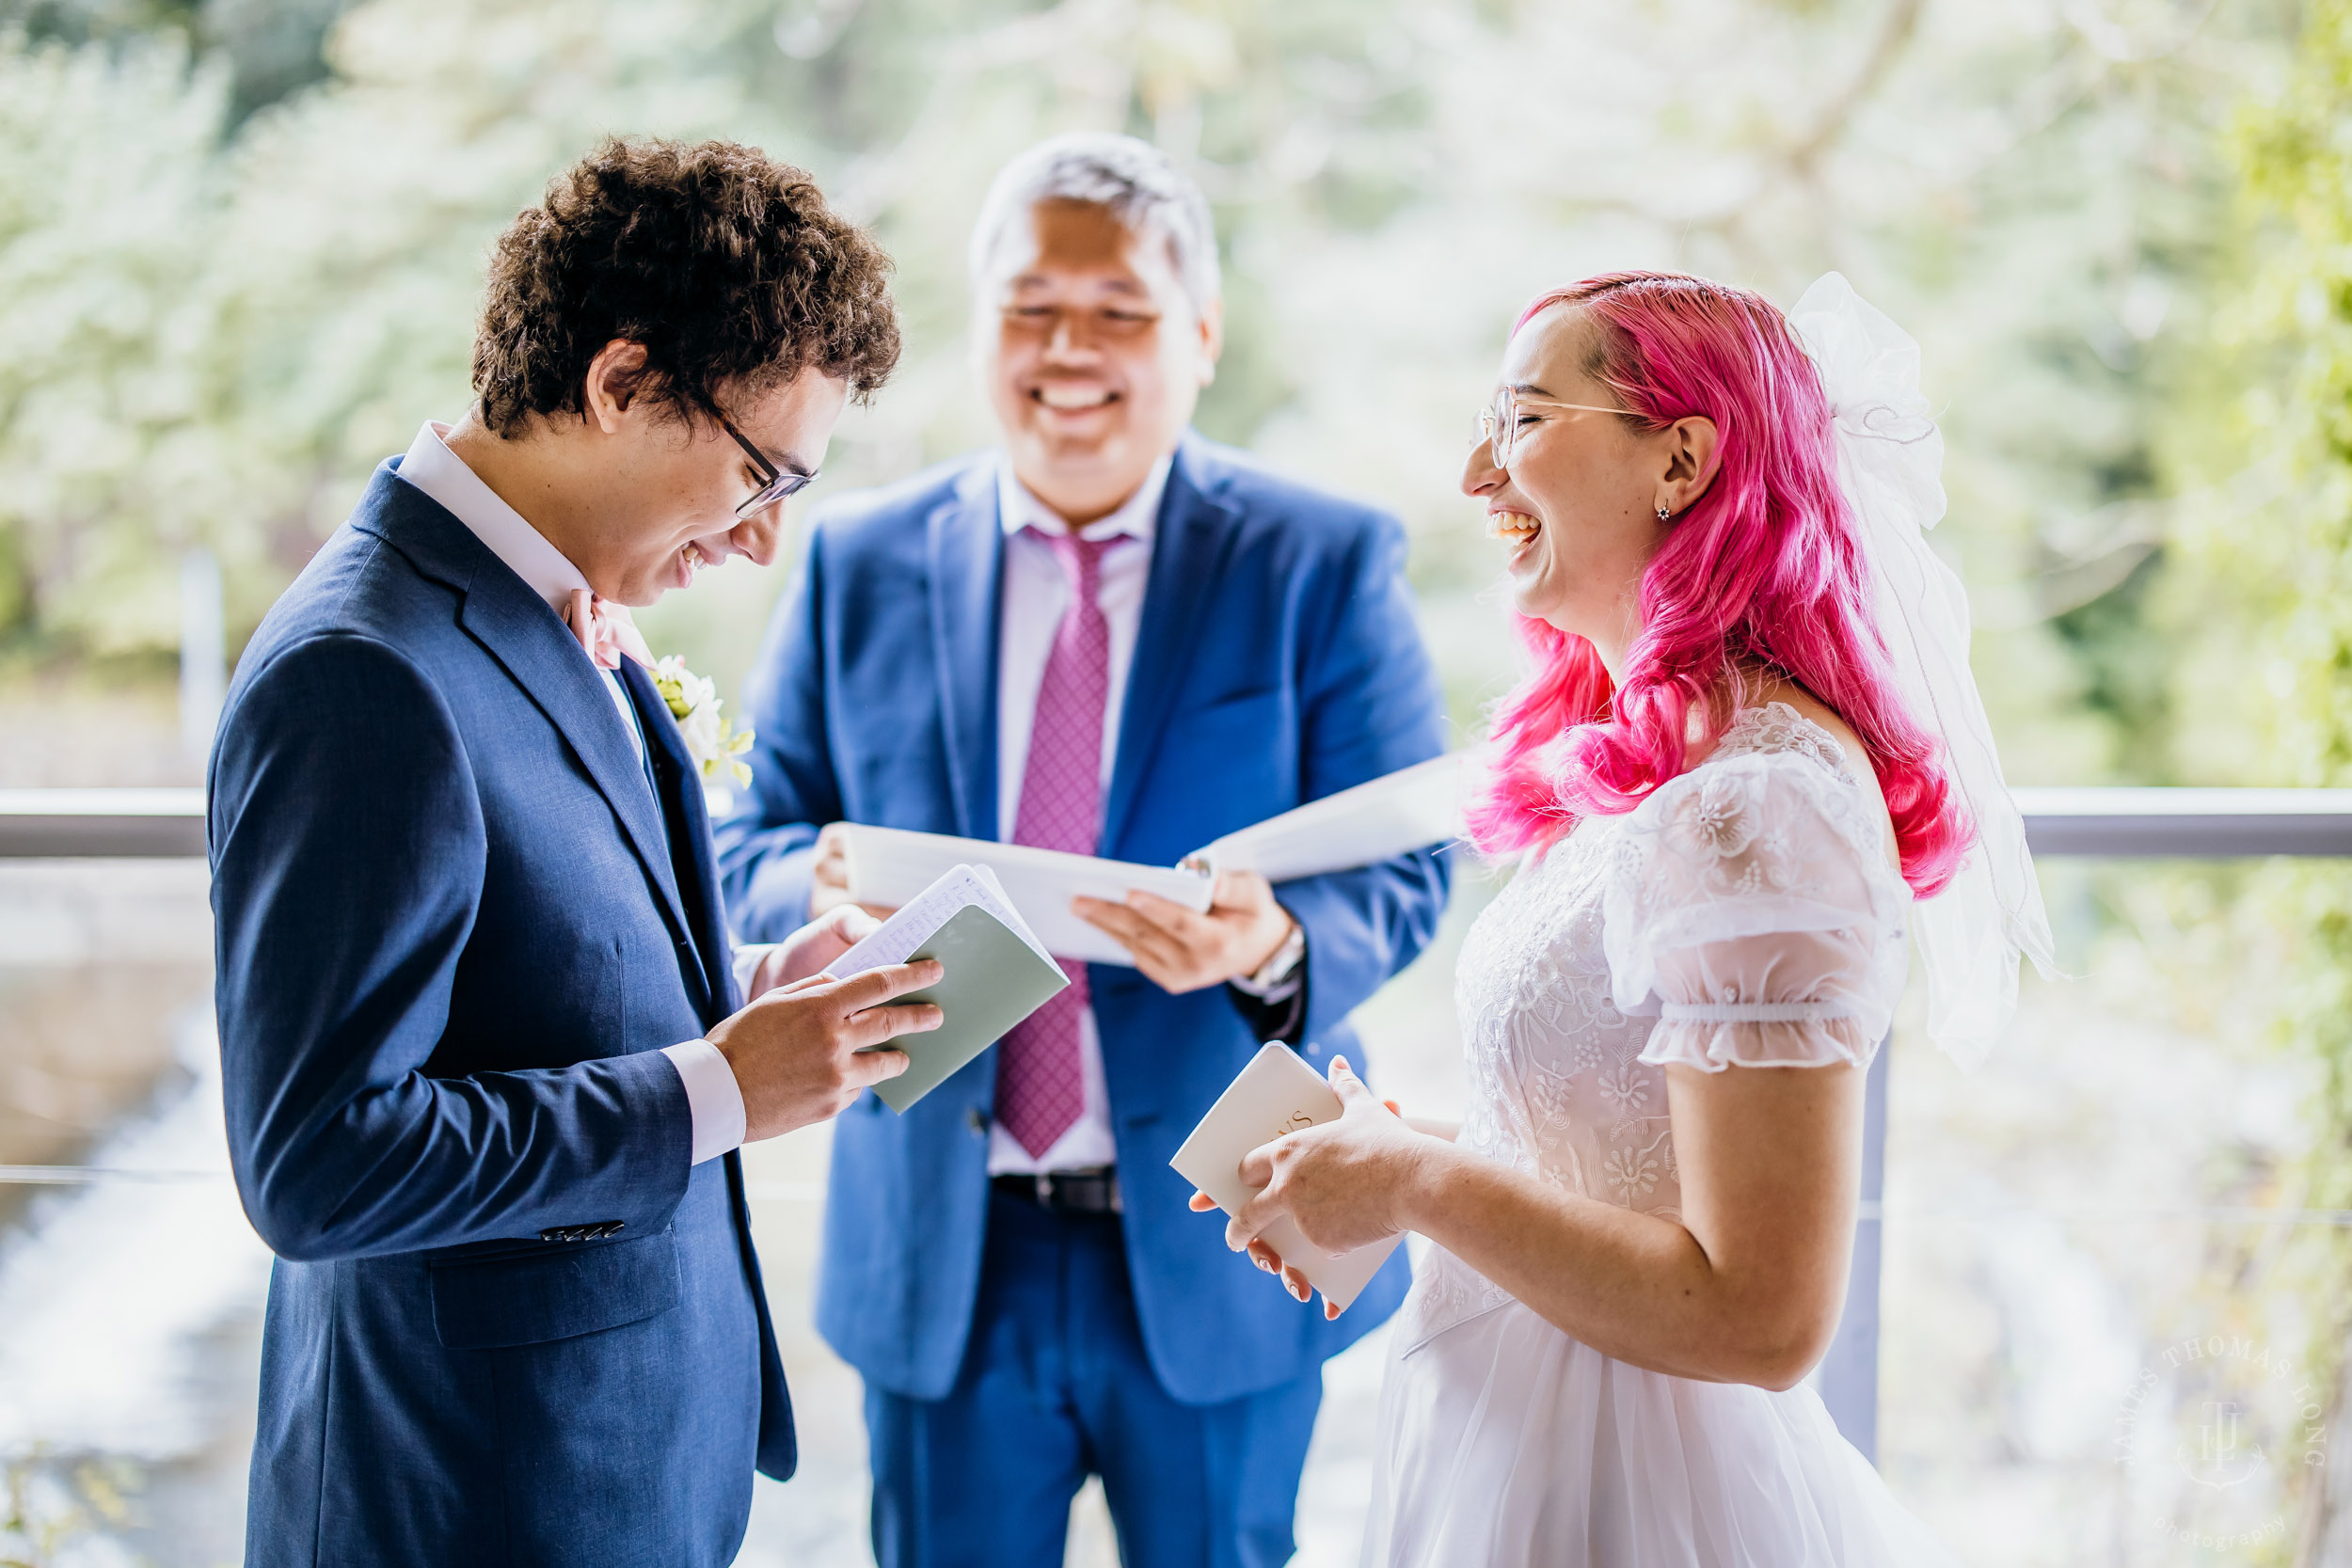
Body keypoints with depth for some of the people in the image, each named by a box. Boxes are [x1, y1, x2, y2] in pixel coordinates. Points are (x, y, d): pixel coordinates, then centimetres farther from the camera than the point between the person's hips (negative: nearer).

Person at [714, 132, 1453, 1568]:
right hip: (940, 1254, 1)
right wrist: (826, 892, -20)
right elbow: (753, 846, 5)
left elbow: (1406, 873, -6)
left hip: (1222, 1255, -1)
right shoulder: (860, 563, 4)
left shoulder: (1328, 564, -3)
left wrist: (1273, 948, -28)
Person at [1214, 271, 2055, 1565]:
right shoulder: (1641, 760, 7)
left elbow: (1761, 1319, -25)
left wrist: (1419, 1182, -17)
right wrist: (1398, 1169, 1)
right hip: (1526, 1448, 9)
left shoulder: (1757, 809, -23)